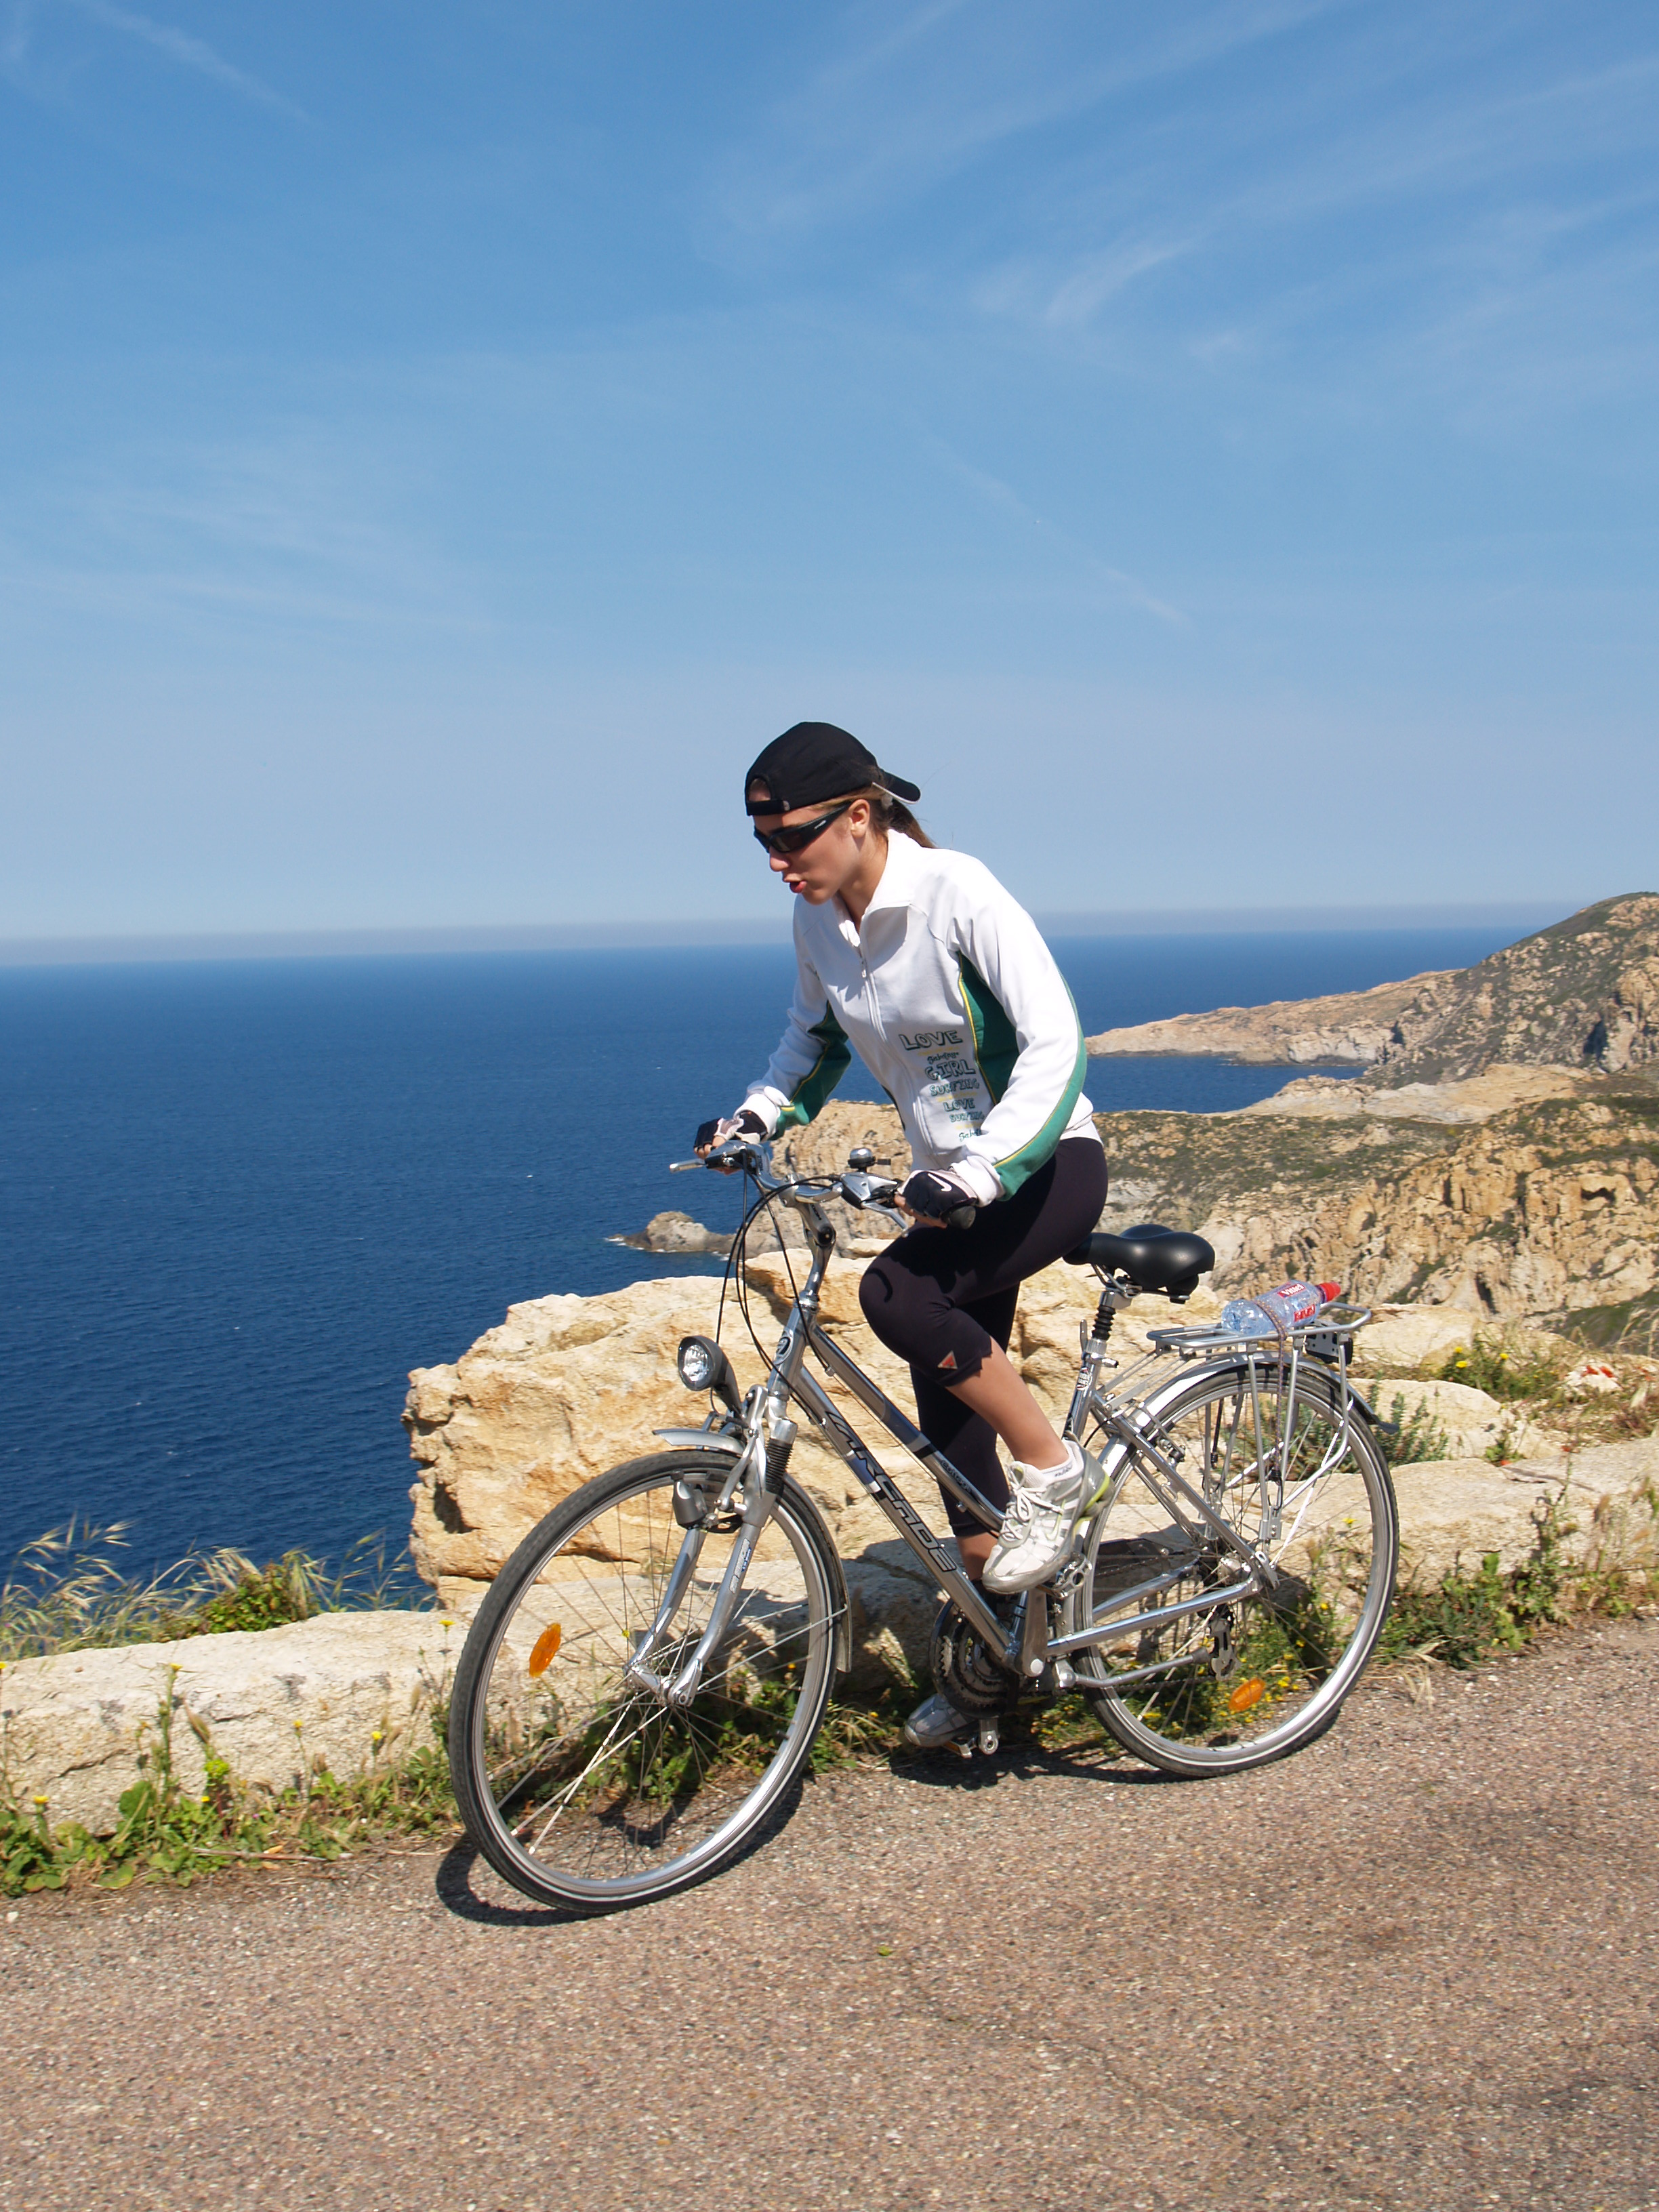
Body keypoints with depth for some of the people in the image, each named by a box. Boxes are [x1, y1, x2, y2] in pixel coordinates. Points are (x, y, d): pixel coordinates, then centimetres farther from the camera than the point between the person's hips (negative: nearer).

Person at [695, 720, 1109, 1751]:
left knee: (896, 1293, -31)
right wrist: (759, 1114, 1)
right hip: (953, 1180, 7)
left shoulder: (958, 893, -22)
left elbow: (1055, 1044, -28)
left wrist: (981, 1169, -39)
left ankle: (1053, 1470, -10)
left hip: (1048, 1164, -7)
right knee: (949, 1415, 7)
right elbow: (819, 1034, 17)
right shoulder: (819, 921, -2)